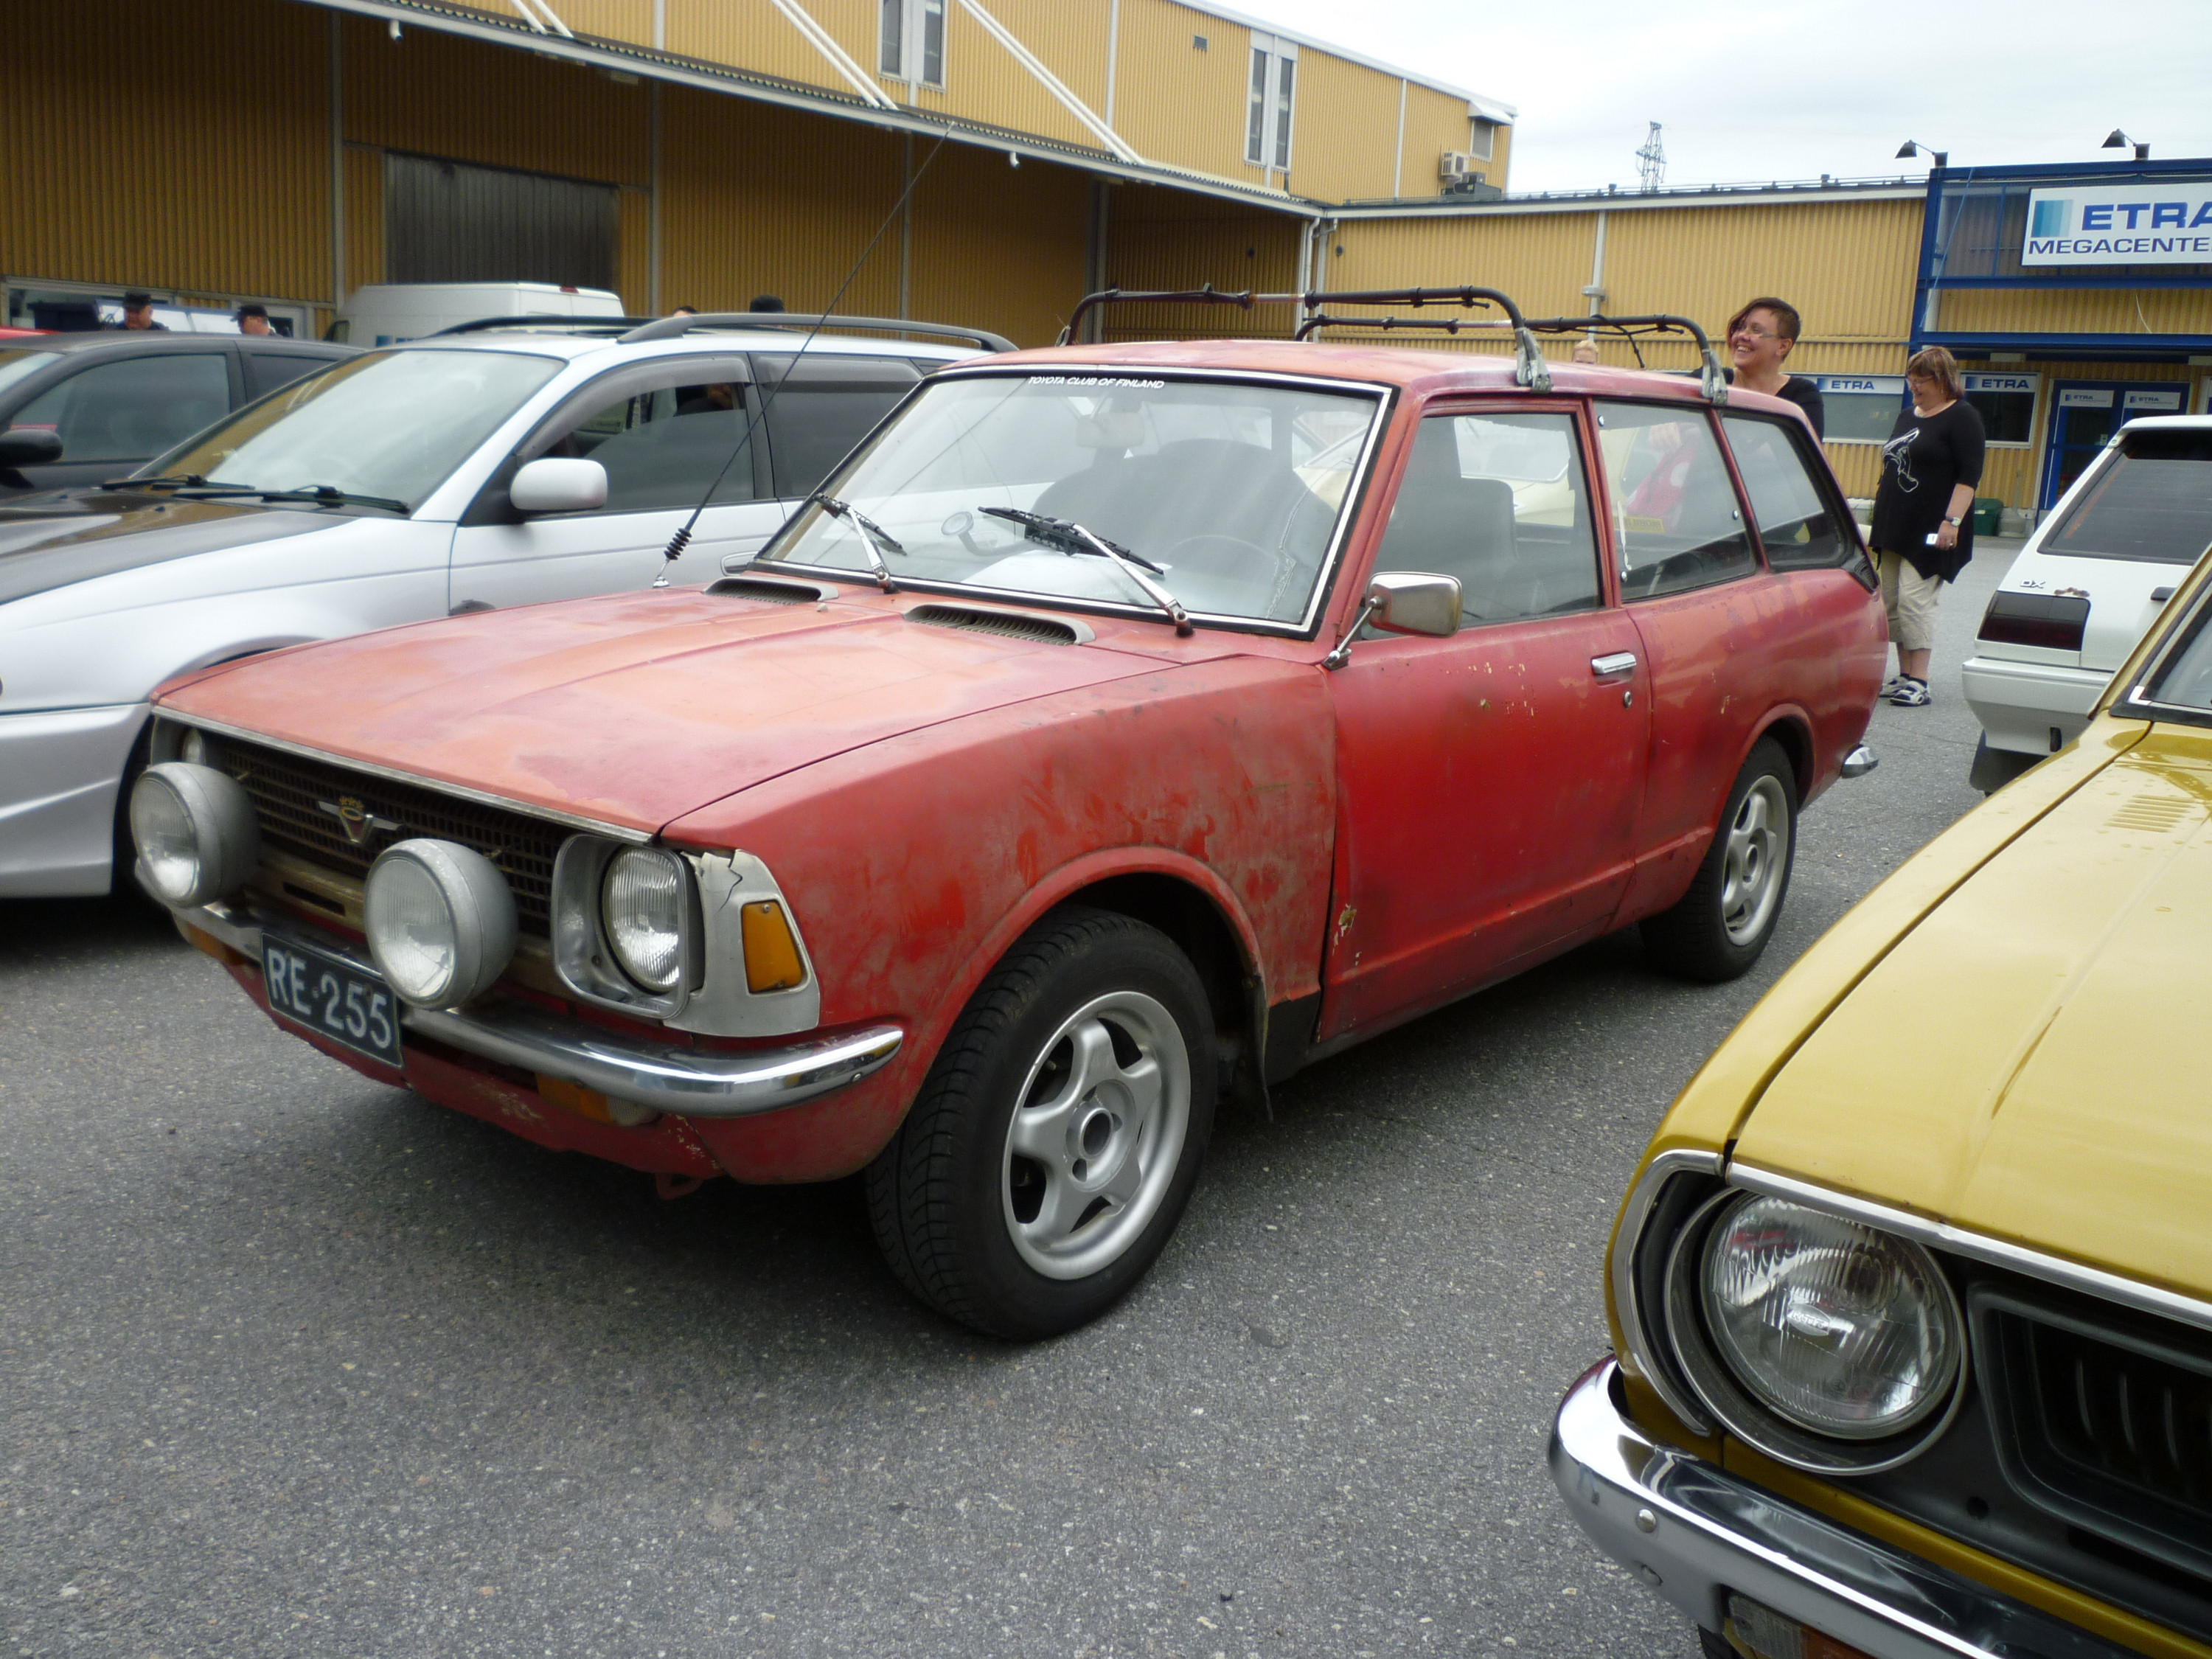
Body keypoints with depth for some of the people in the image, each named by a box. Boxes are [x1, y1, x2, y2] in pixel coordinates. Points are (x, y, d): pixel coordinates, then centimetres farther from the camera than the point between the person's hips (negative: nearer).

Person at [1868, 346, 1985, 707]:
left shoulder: (1962, 417, -6)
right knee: (1892, 602, 6)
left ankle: (1918, 683, -12)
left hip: (1931, 533, -8)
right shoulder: (1907, 417, 18)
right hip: (1894, 527, 8)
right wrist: (1880, 520, 20)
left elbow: (1968, 477, -13)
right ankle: (1904, 676, 13)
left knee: (1914, 599, -14)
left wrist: (1952, 521, -22)